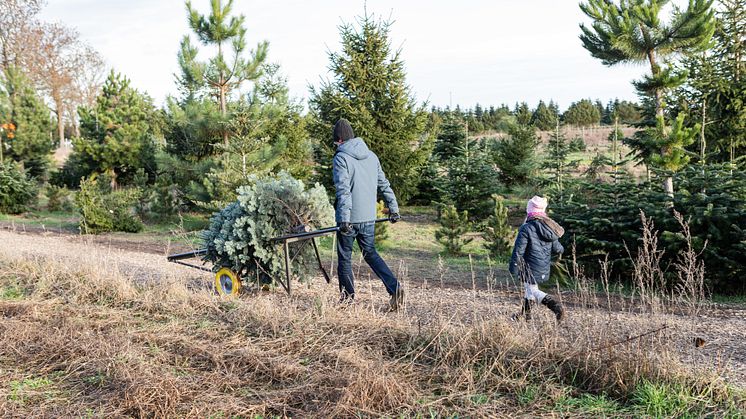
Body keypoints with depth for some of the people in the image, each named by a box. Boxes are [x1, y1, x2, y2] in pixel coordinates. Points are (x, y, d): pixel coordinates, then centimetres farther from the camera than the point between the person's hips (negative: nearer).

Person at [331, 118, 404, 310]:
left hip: (350, 218, -6)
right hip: (369, 217, 6)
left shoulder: (341, 158, -11)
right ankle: (394, 287, 1)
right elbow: (384, 184, 13)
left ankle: (347, 298, 17)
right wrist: (393, 208, 18)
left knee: (345, 257, 9)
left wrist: (344, 219, -25)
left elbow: (343, 190, -21)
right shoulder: (371, 156, 10)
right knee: (370, 253, 16)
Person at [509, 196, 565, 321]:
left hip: (531, 268, -7)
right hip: (545, 268, 7)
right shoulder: (550, 228, 2)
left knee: (532, 290, 1)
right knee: (528, 287, 22)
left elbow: (518, 250, -17)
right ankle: (526, 313, 31)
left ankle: (555, 306, -18)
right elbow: (557, 249, 6)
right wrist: (561, 249, 30)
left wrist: (513, 268, -9)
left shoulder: (526, 228, -18)